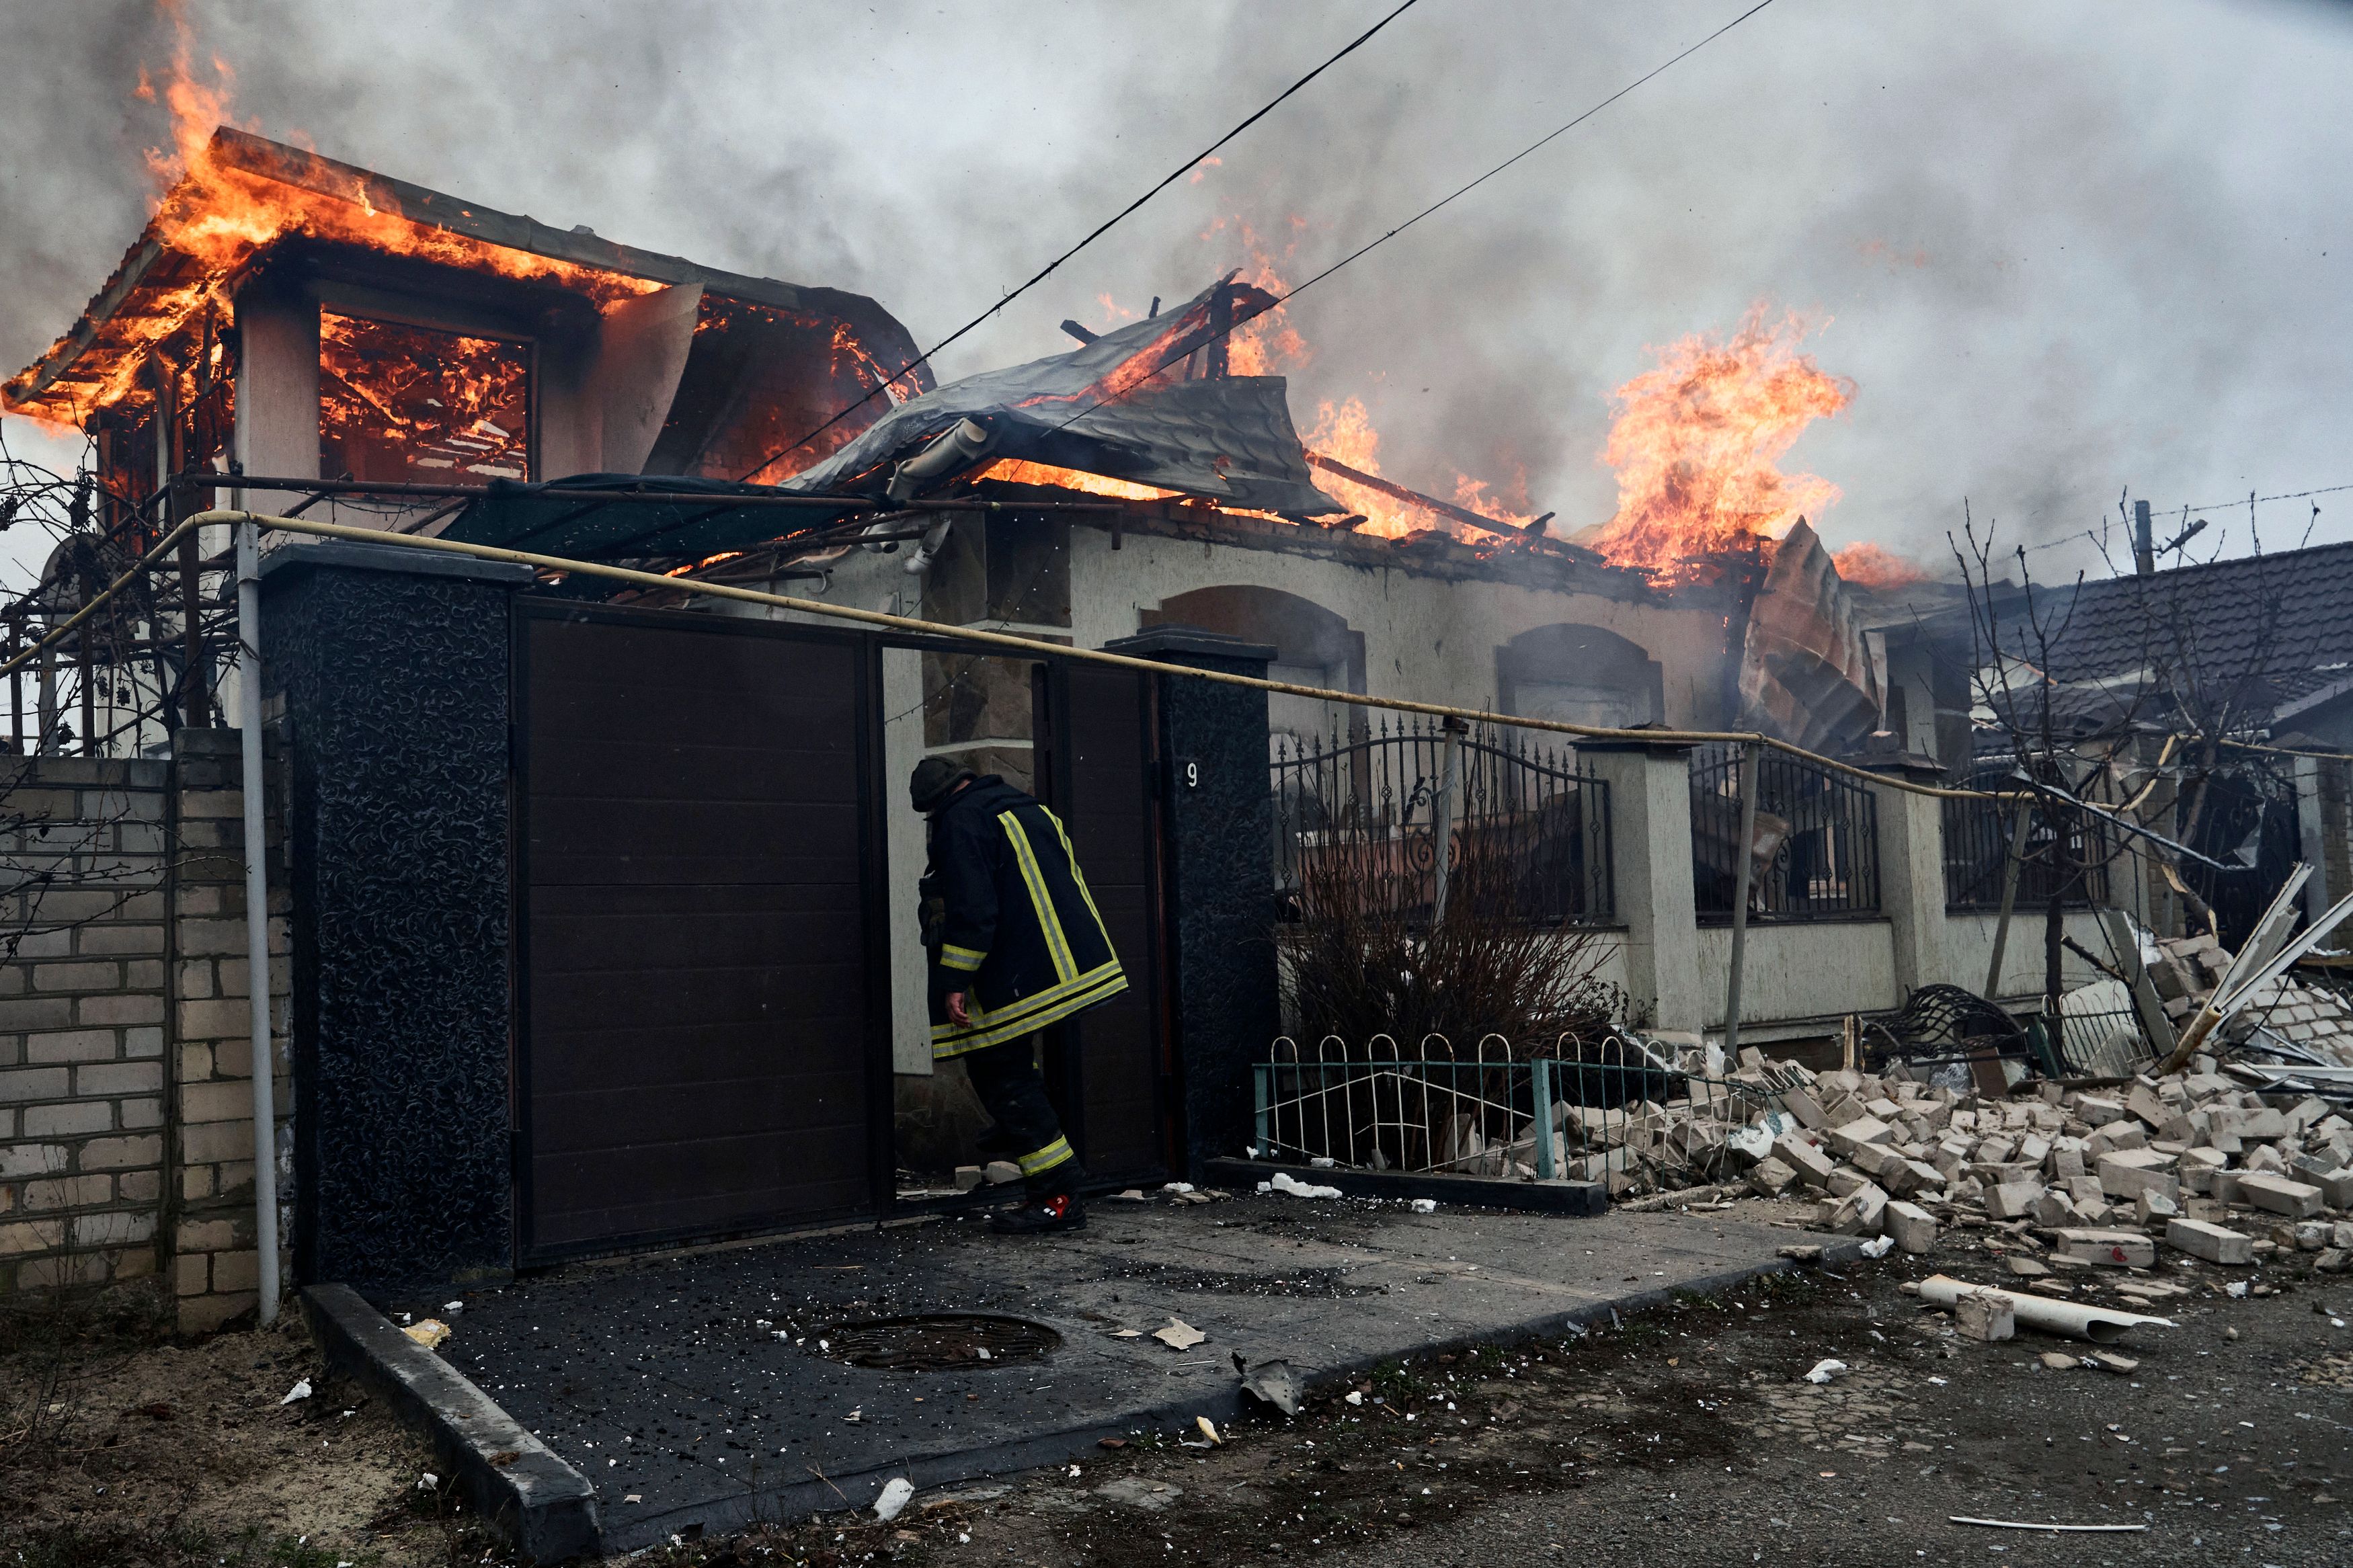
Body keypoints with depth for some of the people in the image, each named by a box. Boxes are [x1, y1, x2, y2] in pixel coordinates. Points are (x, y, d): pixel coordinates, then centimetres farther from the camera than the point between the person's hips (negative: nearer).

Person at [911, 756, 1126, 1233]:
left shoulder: (962, 823, -9)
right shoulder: (1031, 809, 18)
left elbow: (971, 910, -20)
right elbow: (1069, 884, 25)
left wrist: (954, 983, -17)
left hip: (1015, 976, -10)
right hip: (1072, 969, 10)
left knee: (1005, 1076, -2)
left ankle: (1058, 1196, -3)